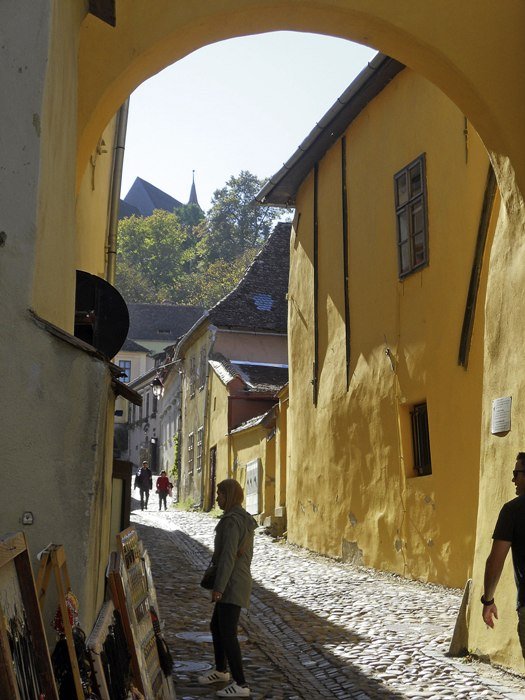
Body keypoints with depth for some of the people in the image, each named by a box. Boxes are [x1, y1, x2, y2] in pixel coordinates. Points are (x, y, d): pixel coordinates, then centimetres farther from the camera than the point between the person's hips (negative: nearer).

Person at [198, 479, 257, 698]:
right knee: (216, 626, 22)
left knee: (227, 633, -7)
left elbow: (228, 556, -24)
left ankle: (240, 685, -4)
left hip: (231, 585, -10)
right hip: (240, 580, 10)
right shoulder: (245, 519, 12)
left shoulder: (232, 520, -19)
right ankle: (221, 670, 37)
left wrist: (218, 587, -23)